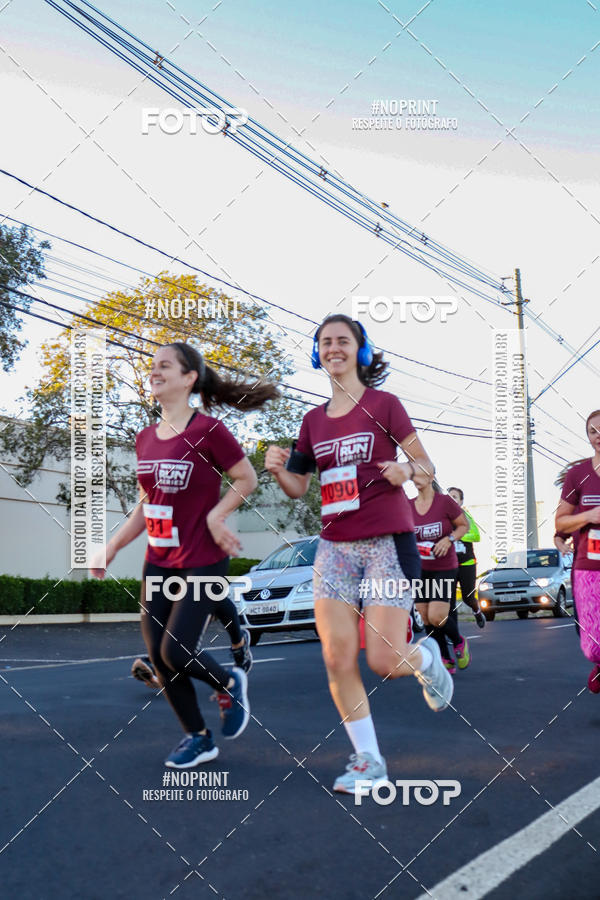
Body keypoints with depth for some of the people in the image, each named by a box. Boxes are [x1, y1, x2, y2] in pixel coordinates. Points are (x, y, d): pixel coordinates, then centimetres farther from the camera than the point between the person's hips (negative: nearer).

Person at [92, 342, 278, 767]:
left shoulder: (208, 430, -14)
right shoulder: (145, 438, 7)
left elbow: (247, 479, -6)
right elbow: (146, 504, 14)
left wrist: (215, 516, -16)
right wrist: (113, 545, 8)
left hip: (202, 564, -7)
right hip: (158, 564, 7)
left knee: (176, 654, -9)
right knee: (158, 657, 7)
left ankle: (231, 684, 24)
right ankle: (198, 738, 26)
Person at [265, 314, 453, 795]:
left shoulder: (383, 404, -2)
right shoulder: (313, 420, 11)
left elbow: (427, 463, 2)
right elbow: (299, 487, 16)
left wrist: (407, 471, -20)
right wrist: (278, 469, -4)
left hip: (388, 543, -4)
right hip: (335, 546, 4)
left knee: (384, 661, -6)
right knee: (338, 659, -3)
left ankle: (428, 659, 30)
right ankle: (368, 760, 14)